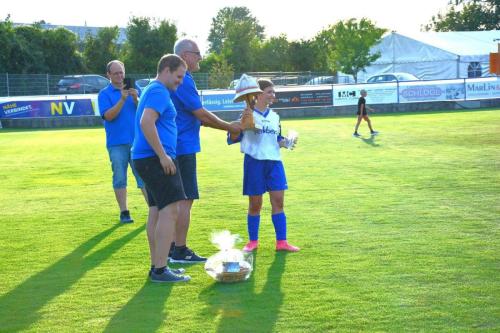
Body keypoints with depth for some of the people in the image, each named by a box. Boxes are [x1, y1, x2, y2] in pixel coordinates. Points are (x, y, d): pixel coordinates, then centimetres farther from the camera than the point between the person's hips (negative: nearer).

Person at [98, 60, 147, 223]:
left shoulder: (134, 89, 11)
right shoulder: (104, 94, 2)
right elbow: (108, 116, -11)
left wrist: (135, 99, -13)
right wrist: (122, 100, -19)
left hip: (137, 140, 2)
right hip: (117, 143, -2)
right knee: (119, 178, 2)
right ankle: (124, 212, 8)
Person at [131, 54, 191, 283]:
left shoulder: (152, 90, 21)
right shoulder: (159, 92, -12)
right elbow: (146, 123, -24)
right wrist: (163, 156, -22)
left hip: (148, 159, 11)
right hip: (155, 158, -11)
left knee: (156, 211, 11)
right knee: (169, 210, -12)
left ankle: (156, 266, 16)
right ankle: (160, 269, -13)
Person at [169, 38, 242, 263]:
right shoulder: (183, 80, -16)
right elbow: (202, 115, -16)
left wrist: (226, 125, 17)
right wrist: (229, 127, -3)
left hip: (176, 147, 10)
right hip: (183, 148, -10)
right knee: (185, 199, -6)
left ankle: (173, 246, 21)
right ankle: (180, 251, -2)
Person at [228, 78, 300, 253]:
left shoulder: (274, 116, 12)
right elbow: (233, 138, -7)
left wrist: (286, 142, 1)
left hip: (274, 161, 4)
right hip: (254, 162, -4)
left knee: (278, 201, 1)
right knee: (255, 204, 5)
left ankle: (281, 242, 6)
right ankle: (253, 241, 19)